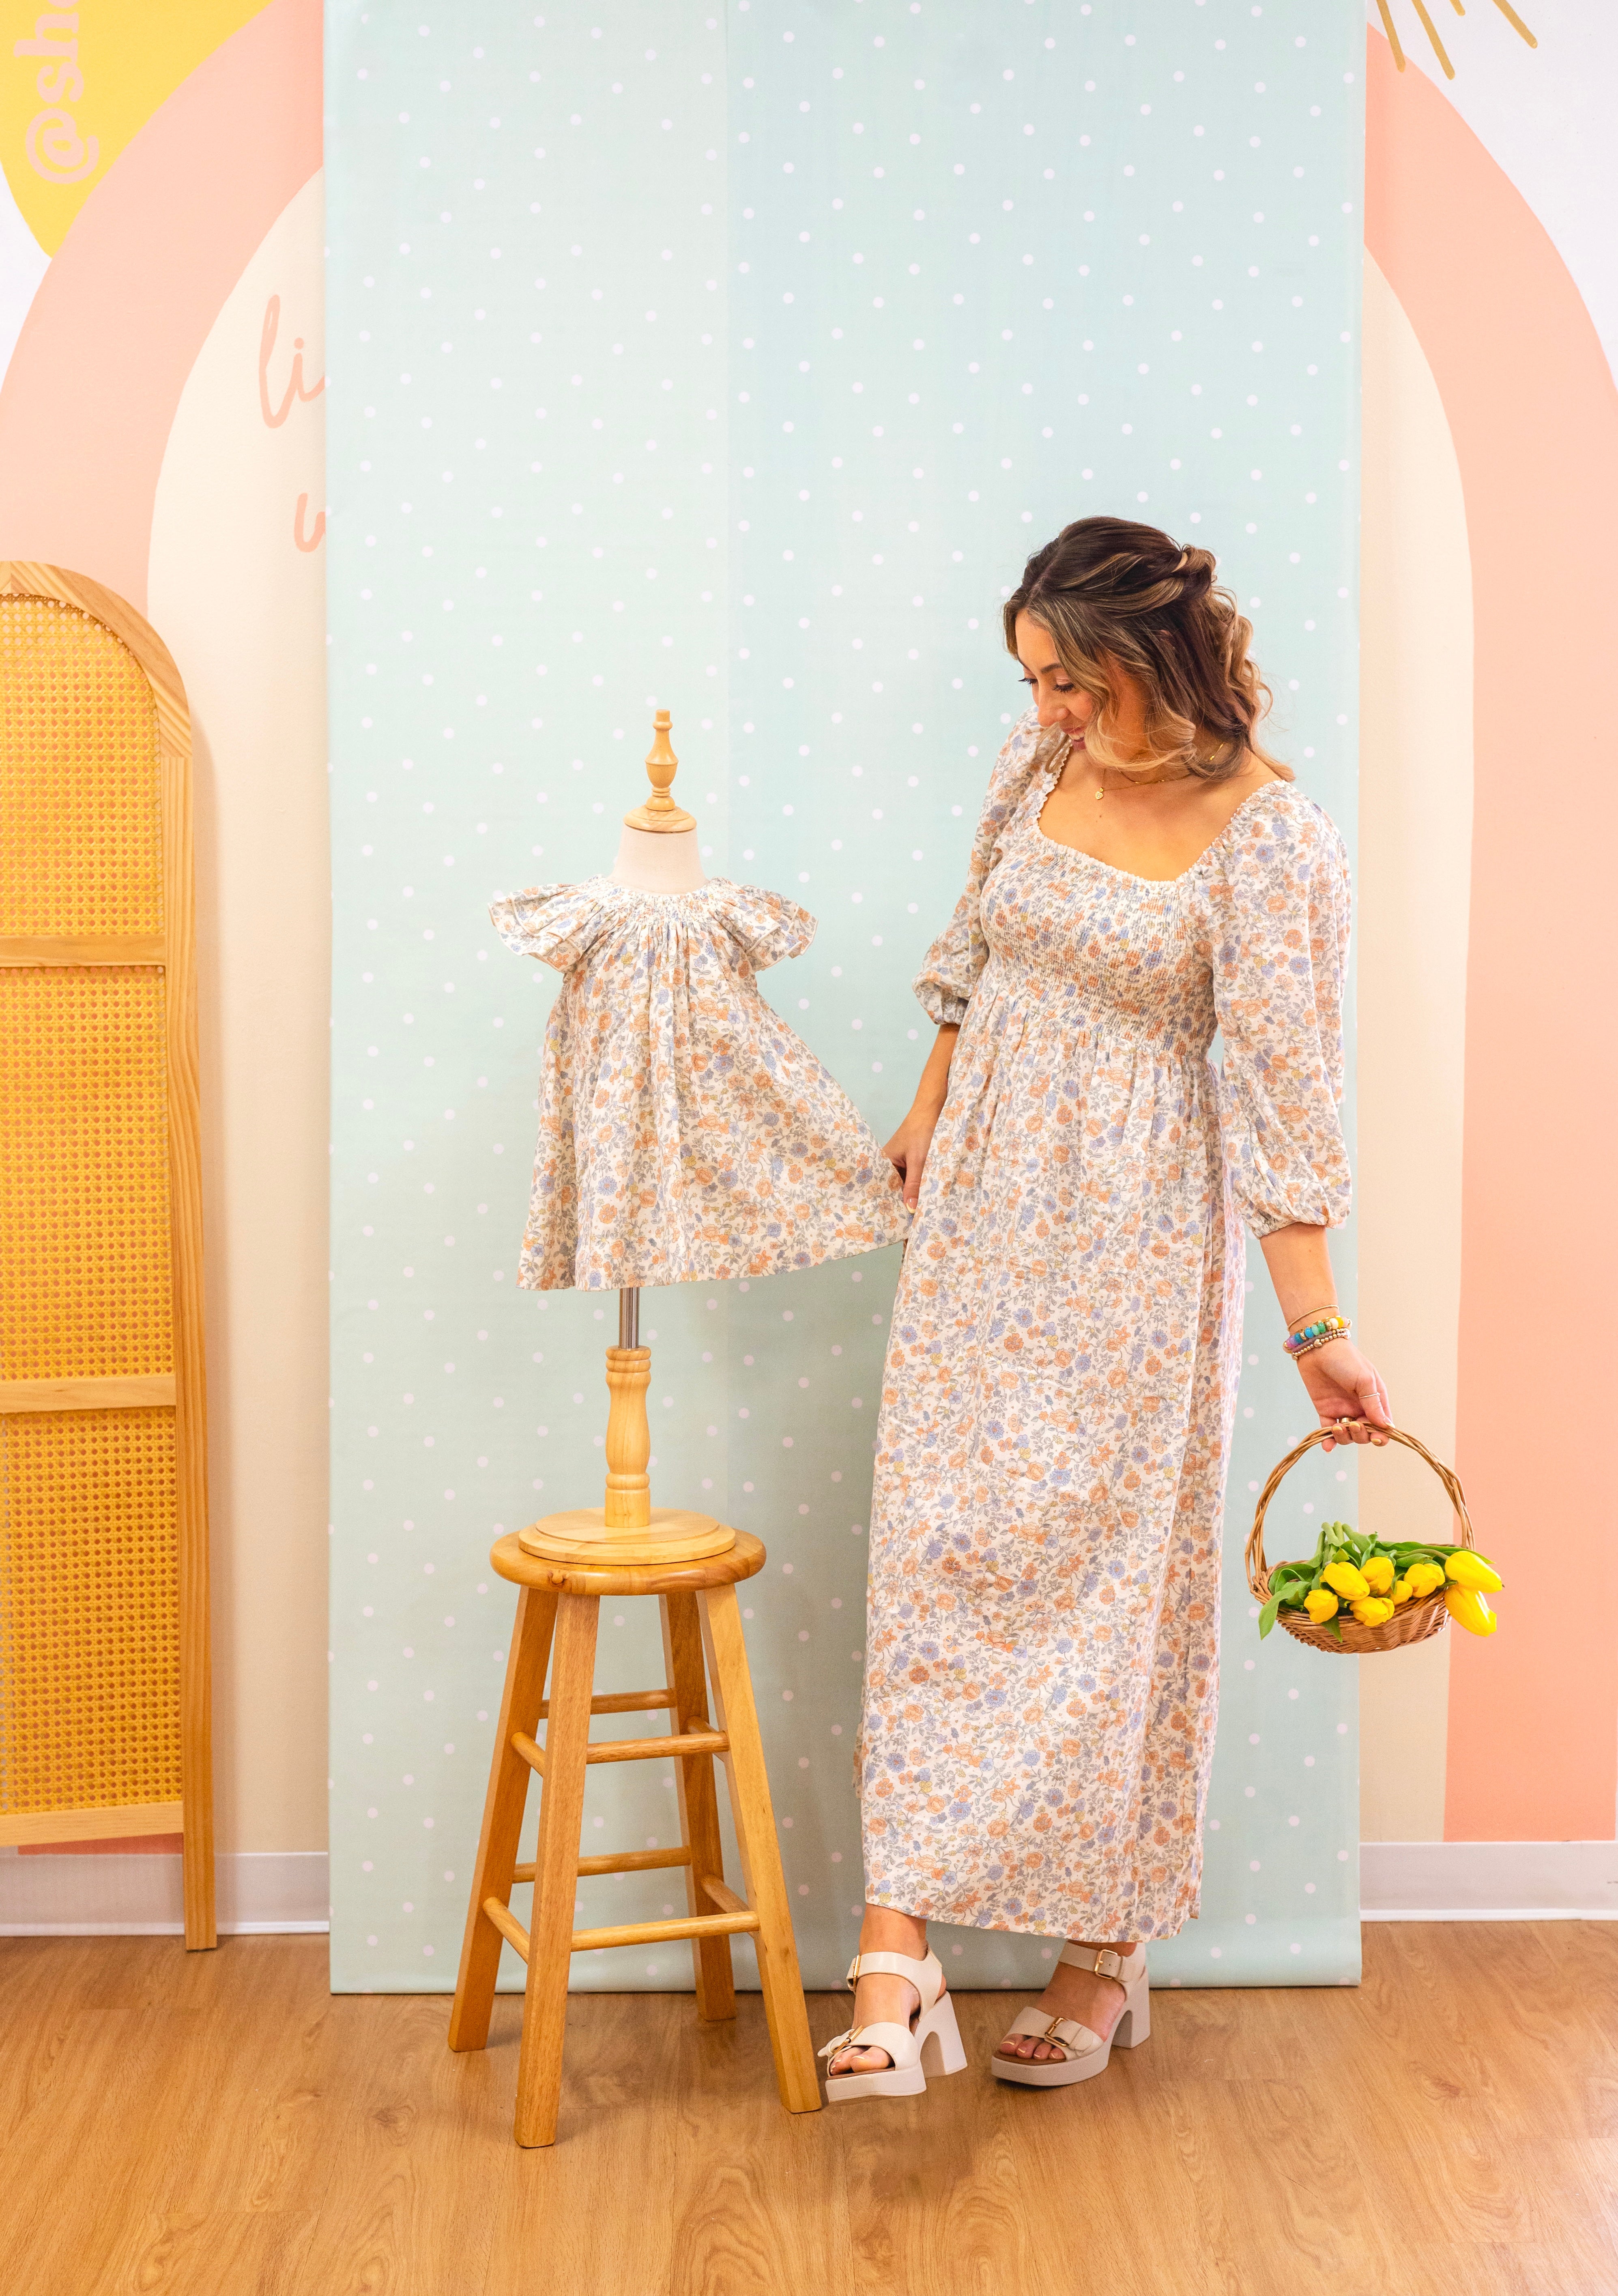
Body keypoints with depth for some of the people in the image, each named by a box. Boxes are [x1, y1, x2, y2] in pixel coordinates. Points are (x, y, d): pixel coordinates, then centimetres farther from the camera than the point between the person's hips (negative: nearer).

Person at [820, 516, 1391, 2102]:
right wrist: (927, 1113, 24)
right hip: (980, 1208, 6)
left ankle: (1104, 1954, 21)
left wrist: (1318, 1328, -15)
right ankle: (897, 1962, 0)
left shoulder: (1271, 841, -15)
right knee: (936, 1547, -1)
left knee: (1110, 1571, 3)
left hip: (1131, 1236, -5)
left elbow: (1285, 1093, -16)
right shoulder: (1046, 761, 3)